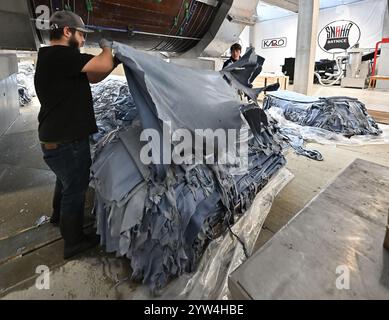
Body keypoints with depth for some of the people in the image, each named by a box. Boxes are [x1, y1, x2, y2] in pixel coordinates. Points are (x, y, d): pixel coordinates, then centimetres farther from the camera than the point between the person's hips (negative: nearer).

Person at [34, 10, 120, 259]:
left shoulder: (53, 58, 12)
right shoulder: (60, 55, -20)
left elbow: (92, 77, 15)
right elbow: (103, 65, -25)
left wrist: (115, 60, 4)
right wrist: (107, 48, -4)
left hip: (58, 138, 10)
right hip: (66, 142, -10)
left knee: (66, 181, 30)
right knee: (75, 189, 5)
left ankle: (59, 215, 55)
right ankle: (74, 242, 24)